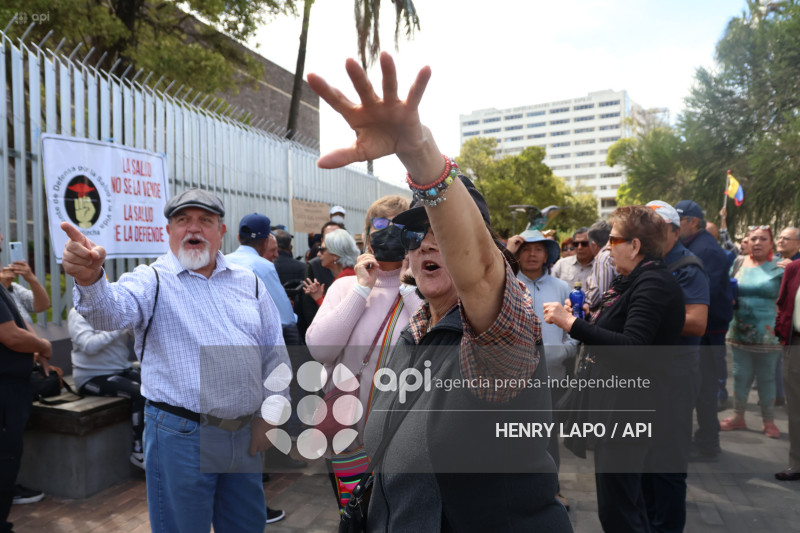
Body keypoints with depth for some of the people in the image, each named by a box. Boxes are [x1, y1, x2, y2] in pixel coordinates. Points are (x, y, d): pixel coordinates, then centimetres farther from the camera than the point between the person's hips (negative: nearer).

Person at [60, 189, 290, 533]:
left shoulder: (249, 282, 7)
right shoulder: (153, 280, -5)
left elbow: (275, 354, 10)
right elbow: (113, 310, -27)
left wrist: (270, 414, 4)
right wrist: (89, 279, -48)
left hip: (245, 436, 5)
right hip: (181, 436, -4)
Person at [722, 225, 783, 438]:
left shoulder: (780, 267, -4)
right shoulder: (738, 263, 5)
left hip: (768, 334, -2)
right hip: (740, 331, 3)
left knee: (766, 378, 10)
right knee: (741, 375, 12)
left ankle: (769, 421, 25)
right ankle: (738, 417, 26)